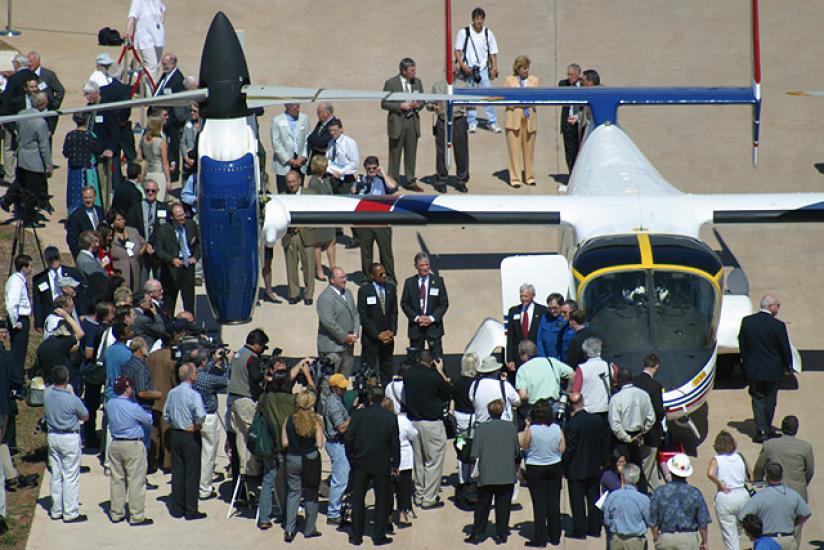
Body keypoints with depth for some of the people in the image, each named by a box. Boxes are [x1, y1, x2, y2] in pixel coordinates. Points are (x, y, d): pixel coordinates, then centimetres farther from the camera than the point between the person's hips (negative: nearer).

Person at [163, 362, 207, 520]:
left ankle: (177, 509, 17)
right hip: (190, 436, -6)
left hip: (175, 434, 6)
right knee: (192, 473, 2)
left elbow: (166, 415, 10)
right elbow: (201, 416, -29)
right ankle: (190, 510, 5)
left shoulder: (172, 393, 3)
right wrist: (196, 425, -11)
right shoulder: (193, 395, -18)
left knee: (177, 471, 12)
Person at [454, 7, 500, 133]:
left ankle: (492, 123, 4)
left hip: (483, 69, 1)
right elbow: (457, 51, -1)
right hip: (468, 69, -1)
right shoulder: (464, 33, -3)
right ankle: (472, 123, 14)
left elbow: (493, 53, 9)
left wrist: (494, 68, -2)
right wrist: (462, 65, -13)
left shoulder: (488, 33, 4)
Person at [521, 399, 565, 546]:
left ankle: (540, 539, 3)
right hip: (555, 468, 3)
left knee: (539, 505, 2)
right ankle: (555, 537, 20)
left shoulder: (531, 430, -17)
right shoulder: (557, 429, -8)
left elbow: (524, 446, -5)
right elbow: (562, 449, -2)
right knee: (554, 503, 12)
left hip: (535, 469, -3)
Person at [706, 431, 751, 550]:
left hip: (724, 498, -2)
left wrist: (720, 484, -10)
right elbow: (750, 478, 7)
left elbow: (710, 474, -25)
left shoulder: (716, 460, -4)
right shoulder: (740, 457, 5)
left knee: (729, 534, 3)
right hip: (742, 495, 2)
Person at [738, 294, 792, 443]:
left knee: (758, 399, 11)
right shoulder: (778, 326, -18)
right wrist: (788, 365, 7)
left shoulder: (746, 321, -6)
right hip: (773, 370, -2)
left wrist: (745, 360, 15)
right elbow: (785, 348, -9)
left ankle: (761, 430, 5)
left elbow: (742, 343, 3)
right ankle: (767, 429, 24)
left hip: (753, 369, 2)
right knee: (770, 399, 14)